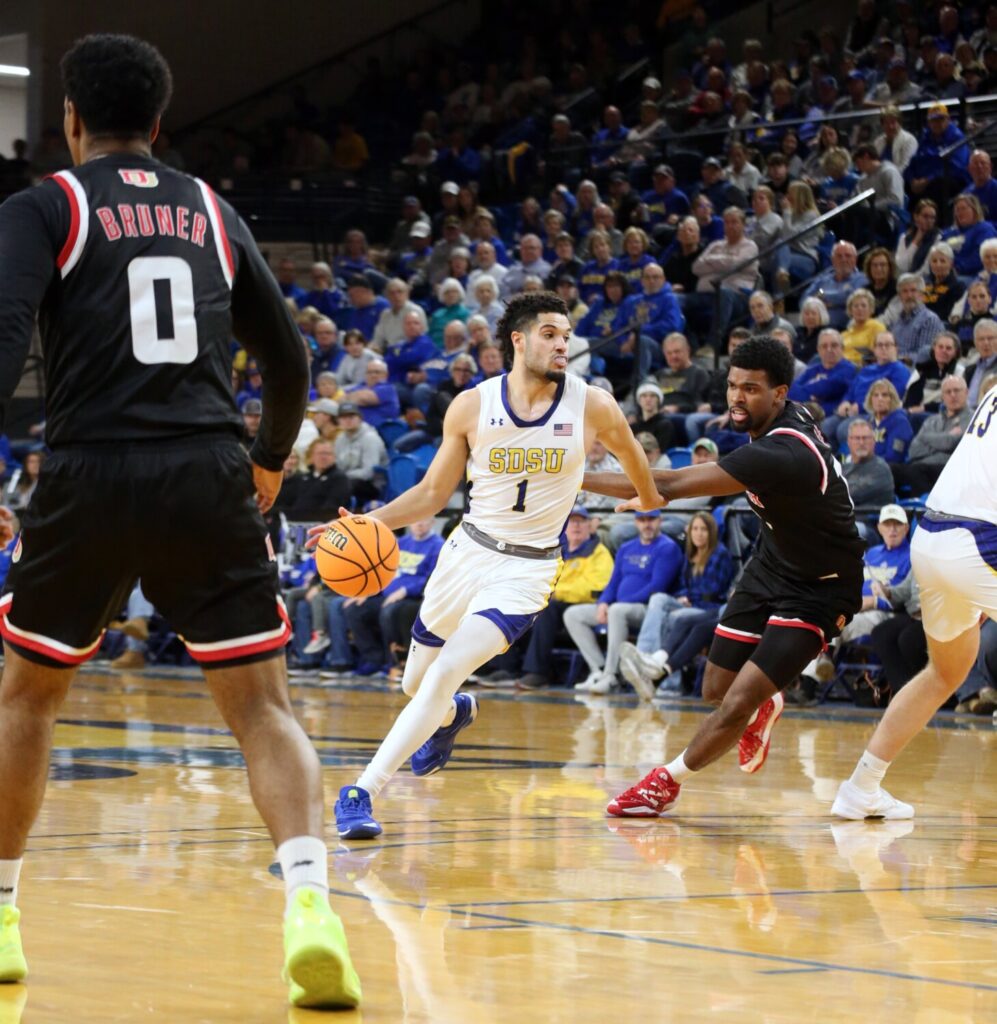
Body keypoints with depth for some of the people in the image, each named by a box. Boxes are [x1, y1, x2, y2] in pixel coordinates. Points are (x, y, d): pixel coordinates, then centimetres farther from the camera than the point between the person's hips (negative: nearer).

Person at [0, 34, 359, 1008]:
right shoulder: (212, 213, 17)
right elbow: (289, 359, 21)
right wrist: (271, 459, 37)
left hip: (91, 479, -2)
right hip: (209, 480, 2)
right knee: (263, 707, 1)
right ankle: (310, 903, -22)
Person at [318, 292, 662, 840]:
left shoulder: (591, 406, -11)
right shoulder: (472, 406, -7)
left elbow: (632, 457, 11)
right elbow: (434, 492, 2)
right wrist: (367, 522, -12)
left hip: (528, 569, -3)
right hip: (468, 549, 3)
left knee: (445, 675, -22)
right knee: (415, 684, 18)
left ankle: (363, 790, -19)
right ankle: (454, 715, 56)